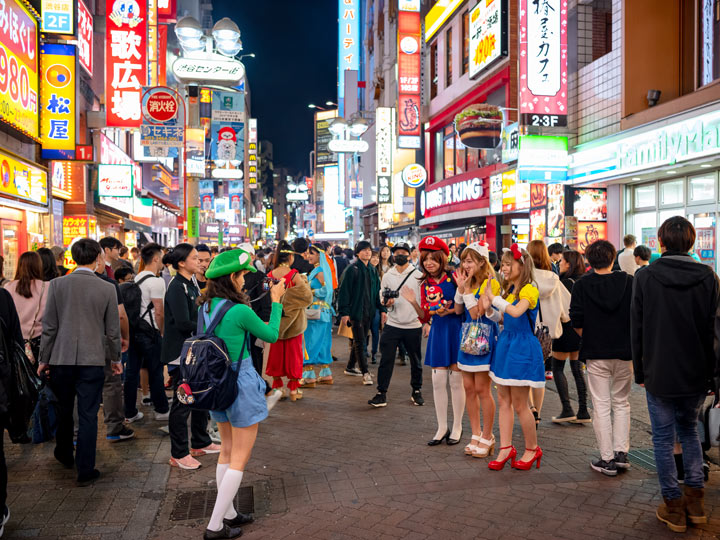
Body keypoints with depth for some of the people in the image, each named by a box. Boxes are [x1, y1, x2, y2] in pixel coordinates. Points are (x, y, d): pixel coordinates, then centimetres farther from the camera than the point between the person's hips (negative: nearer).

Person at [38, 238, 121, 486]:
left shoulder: (57, 284, -4)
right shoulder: (107, 289, -6)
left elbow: (49, 325, -1)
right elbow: (113, 330, 0)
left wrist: (44, 358, 9)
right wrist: (115, 358, 13)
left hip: (61, 357, 2)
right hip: (92, 359, -2)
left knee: (63, 410, 21)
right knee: (88, 415, 4)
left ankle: (64, 454, 41)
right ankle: (85, 470, 9)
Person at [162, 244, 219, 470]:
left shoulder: (191, 285, 12)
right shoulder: (176, 287, -17)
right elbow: (183, 323, -23)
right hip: (180, 353, -10)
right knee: (182, 402, -1)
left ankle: (200, 443, 32)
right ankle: (178, 454, 11)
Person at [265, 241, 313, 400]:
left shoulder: (270, 276, -3)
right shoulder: (295, 276, -16)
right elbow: (307, 297, -13)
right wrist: (305, 283, 2)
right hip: (293, 321, -3)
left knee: (276, 352, 14)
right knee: (293, 352, 7)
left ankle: (277, 386, 22)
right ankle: (293, 389, 12)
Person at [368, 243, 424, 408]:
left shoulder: (418, 275, 0)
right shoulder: (387, 276, 8)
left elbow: (425, 300, 0)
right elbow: (382, 298, 11)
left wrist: (426, 320, -12)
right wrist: (386, 303, -10)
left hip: (413, 326, -1)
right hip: (392, 325, 1)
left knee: (415, 361, 11)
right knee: (386, 360, -2)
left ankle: (416, 391, 28)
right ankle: (381, 394, 5)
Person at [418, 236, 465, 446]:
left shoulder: (454, 278, -8)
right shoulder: (425, 284, 7)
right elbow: (425, 315, 4)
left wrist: (451, 311, -23)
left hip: (456, 330, -4)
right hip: (437, 332, 4)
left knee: (456, 380, 4)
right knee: (438, 381, 5)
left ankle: (457, 427, 20)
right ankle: (442, 428, 20)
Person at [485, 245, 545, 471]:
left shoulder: (529, 290, -13)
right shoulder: (509, 290, 11)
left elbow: (516, 312, -31)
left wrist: (493, 298, -23)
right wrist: (489, 307, -2)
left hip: (522, 348, -8)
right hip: (505, 344, 8)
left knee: (520, 405, 1)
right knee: (503, 401, 9)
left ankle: (532, 449, 19)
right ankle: (506, 448, 18)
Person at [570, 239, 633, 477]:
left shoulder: (581, 285, -5)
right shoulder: (629, 282, -2)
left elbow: (576, 321, -7)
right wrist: (629, 341, 11)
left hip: (596, 353, -2)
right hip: (625, 352, 2)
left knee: (601, 405, 5)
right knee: (621, 403, 17)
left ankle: (607, 459, 8)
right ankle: (621, 453, 16)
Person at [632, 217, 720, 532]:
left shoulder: (645, 278, -8)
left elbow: (637, 329, -5)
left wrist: (640, 372, 5)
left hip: (659, 374, -3)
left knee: (663, 439, 9)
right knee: (689, 431, 22)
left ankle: (674, 507, 16)